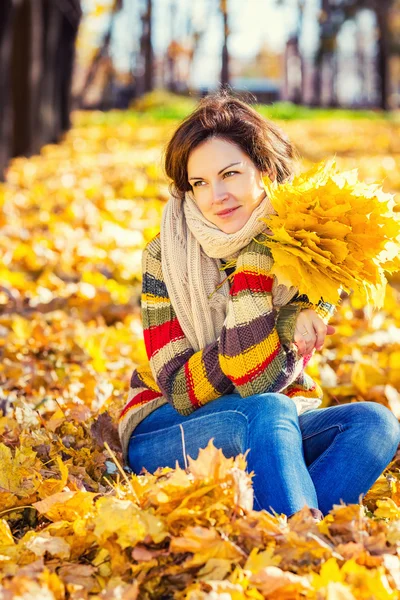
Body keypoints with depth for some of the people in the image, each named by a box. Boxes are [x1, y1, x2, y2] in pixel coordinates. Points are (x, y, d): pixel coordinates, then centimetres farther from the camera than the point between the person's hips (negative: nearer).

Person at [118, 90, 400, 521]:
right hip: (166, 432, -3)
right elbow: (181, 391, -17)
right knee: (267, 412, -34)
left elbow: (264, 379, -16)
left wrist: (254, 263, -29)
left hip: (273, 435, 3)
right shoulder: (166, 256, -10)